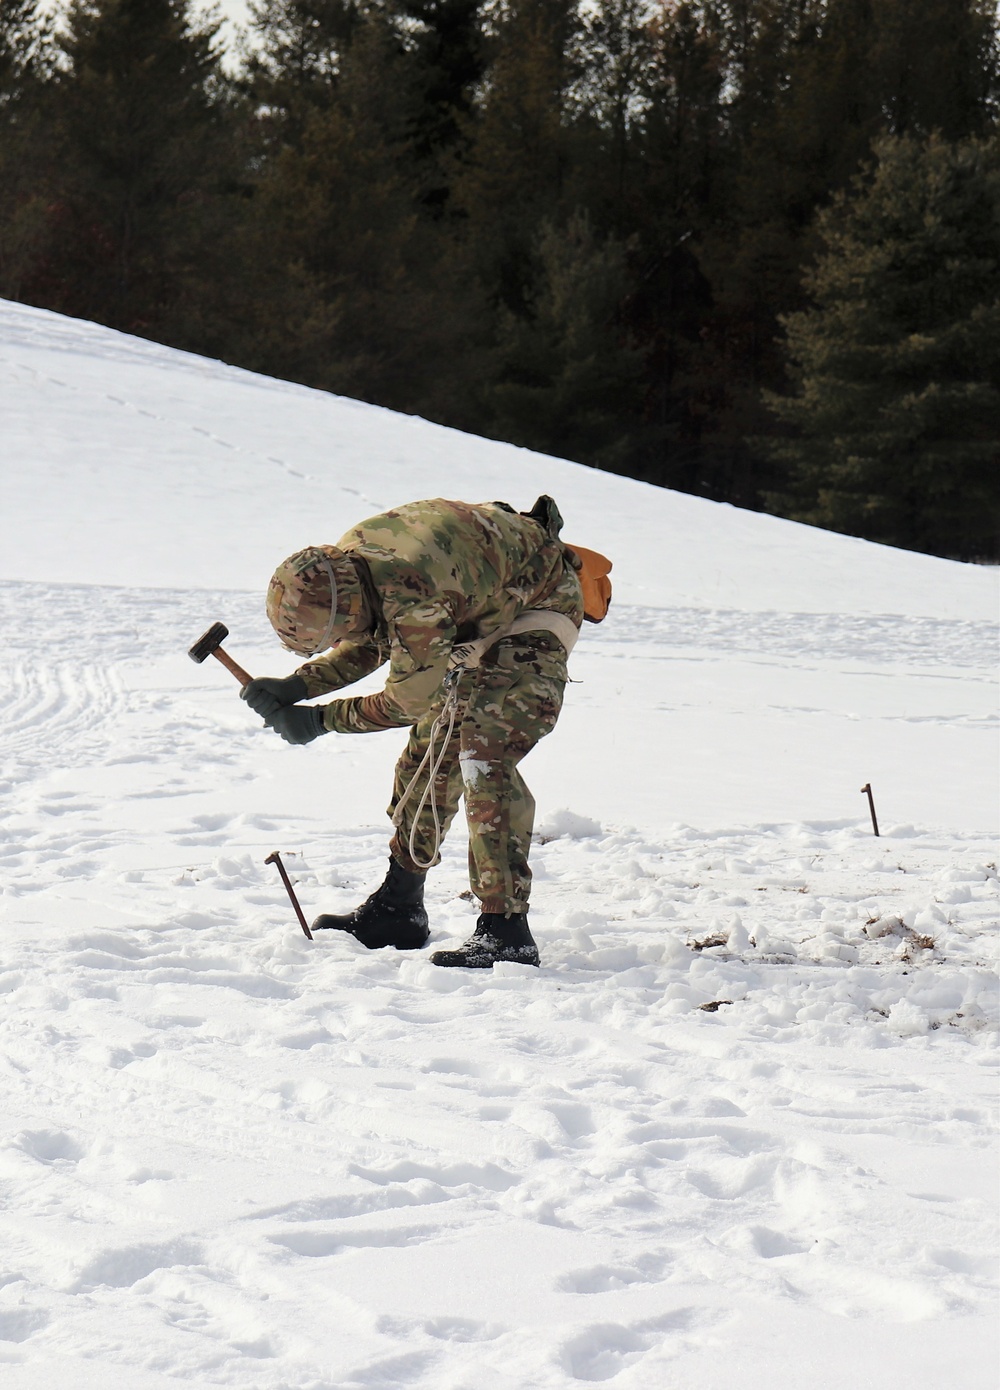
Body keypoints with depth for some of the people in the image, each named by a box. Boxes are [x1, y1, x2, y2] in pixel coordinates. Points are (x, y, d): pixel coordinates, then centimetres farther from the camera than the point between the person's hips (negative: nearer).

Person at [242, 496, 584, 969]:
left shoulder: (411, 591, -39)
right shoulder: (343, 563, -12)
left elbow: (410, 700, -27)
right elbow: (367, 646, 6)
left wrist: (321, 720, -18)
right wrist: (297, 686, -9)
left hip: (536, 609, -10)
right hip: (480, 617, 10)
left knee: (485, 761, -22)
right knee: (429, 759, 11)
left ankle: (506, 930, -23)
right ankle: (398, 908, 23)